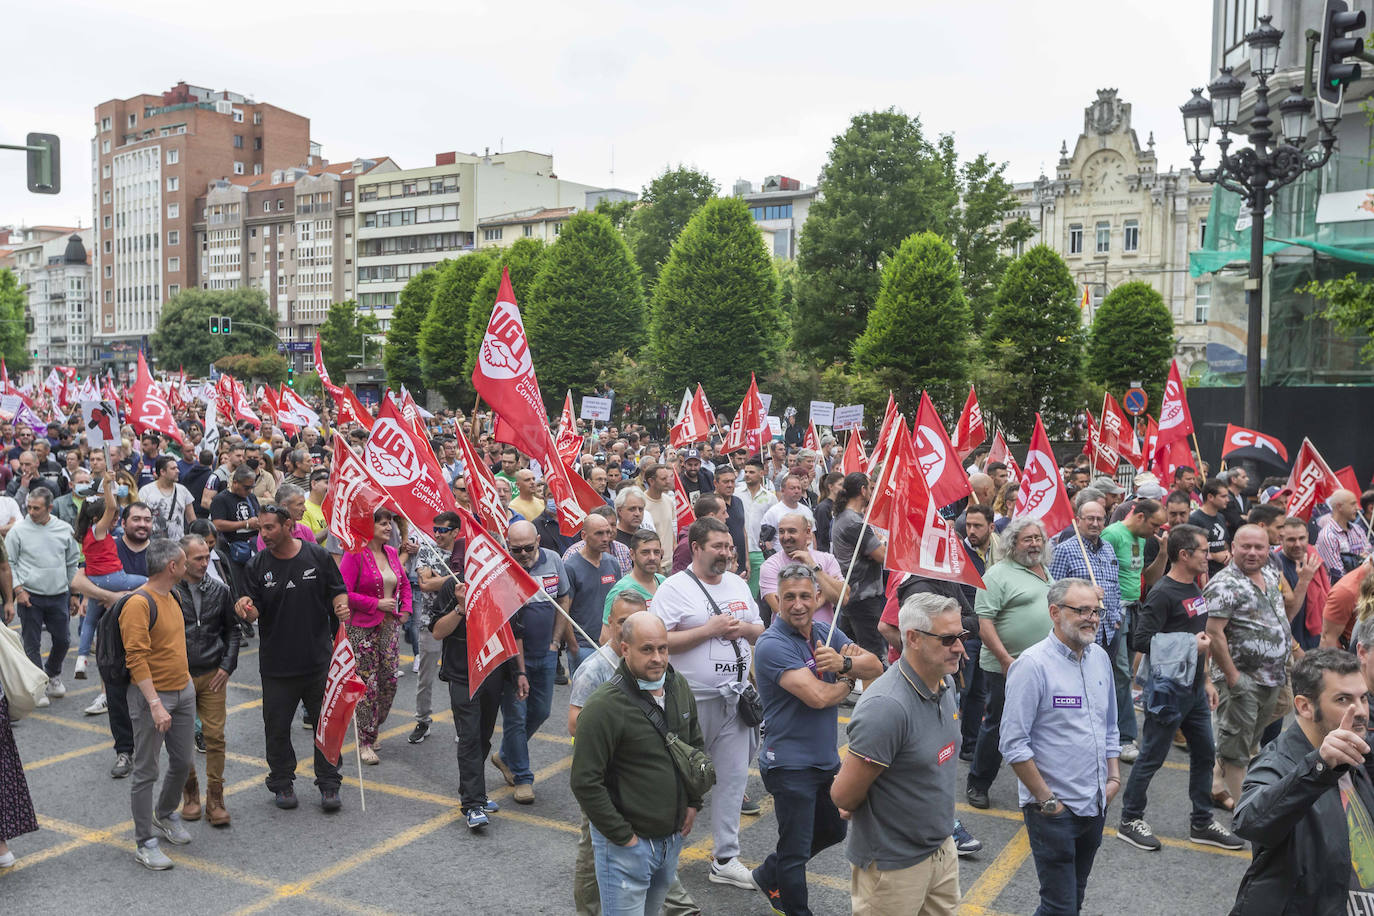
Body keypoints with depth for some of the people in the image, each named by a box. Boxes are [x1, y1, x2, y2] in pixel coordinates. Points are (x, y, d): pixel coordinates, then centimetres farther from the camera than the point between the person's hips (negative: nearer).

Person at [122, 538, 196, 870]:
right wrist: (155, 704, -27)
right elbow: (136, 658, -23)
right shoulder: (139, 603, -19)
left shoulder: (170, 596, 10)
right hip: (151, 695, -8)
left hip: (184, 691, 8)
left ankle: (165, 814, 39)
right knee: (146, 771, 1)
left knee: (183, 761, 16)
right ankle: (145, 843, 10)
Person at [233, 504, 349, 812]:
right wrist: (247, 609, -26)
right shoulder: (256, 566, -2)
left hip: (319, 659, 0)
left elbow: (337, 589, 5)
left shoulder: (317, 555, -2)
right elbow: (254, 611, -3)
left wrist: (341, 605, -16)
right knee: (277, 728, 9)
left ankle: (328, 784, 22)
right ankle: (282, 783, 27)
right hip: (277, 664, 0)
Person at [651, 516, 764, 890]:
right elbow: (659, 640, -18)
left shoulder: (738, 584, 10)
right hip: (692, 701, -6)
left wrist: (743, 628, -5)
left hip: (735, 698, 6)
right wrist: (708, 630, -20)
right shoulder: (674, 588, -10)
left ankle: (725, 859, 21)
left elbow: (760, 630, 18)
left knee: (733, 777, 10)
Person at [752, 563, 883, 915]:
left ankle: (769, 875, 42)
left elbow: (875, 668, -5)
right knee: (796, 850, 4)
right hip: (790, 764, -8)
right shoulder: (772, 645, -22)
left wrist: (843, 663, -25)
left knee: (833, 830, 24)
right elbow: (819, 696, -29)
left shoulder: (825, 632, 2)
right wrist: (848, 683, -9)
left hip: (826, 758, 8)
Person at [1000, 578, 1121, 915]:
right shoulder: (1033, 665, -17)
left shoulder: (1100, 658, 6)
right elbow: (1013, 745, -18)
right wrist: (1046, 800, -15)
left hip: (1096, 805, 7)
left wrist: (1114, 777, 9)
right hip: (1054, 810, -7)